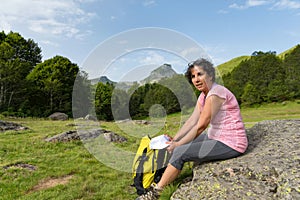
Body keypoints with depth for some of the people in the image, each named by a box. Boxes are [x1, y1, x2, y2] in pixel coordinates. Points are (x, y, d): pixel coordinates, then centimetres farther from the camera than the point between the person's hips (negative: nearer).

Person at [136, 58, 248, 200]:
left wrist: (178, 144, -11)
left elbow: (200, 127, -21)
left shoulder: (215, 94, -23)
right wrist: (174, 140, -2)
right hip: (217, 136, 9)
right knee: (182, 144, 12)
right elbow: (192, 121, 4)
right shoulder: (204, 95, 6)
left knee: (180, 152, -13)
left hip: (230, 144, -9)